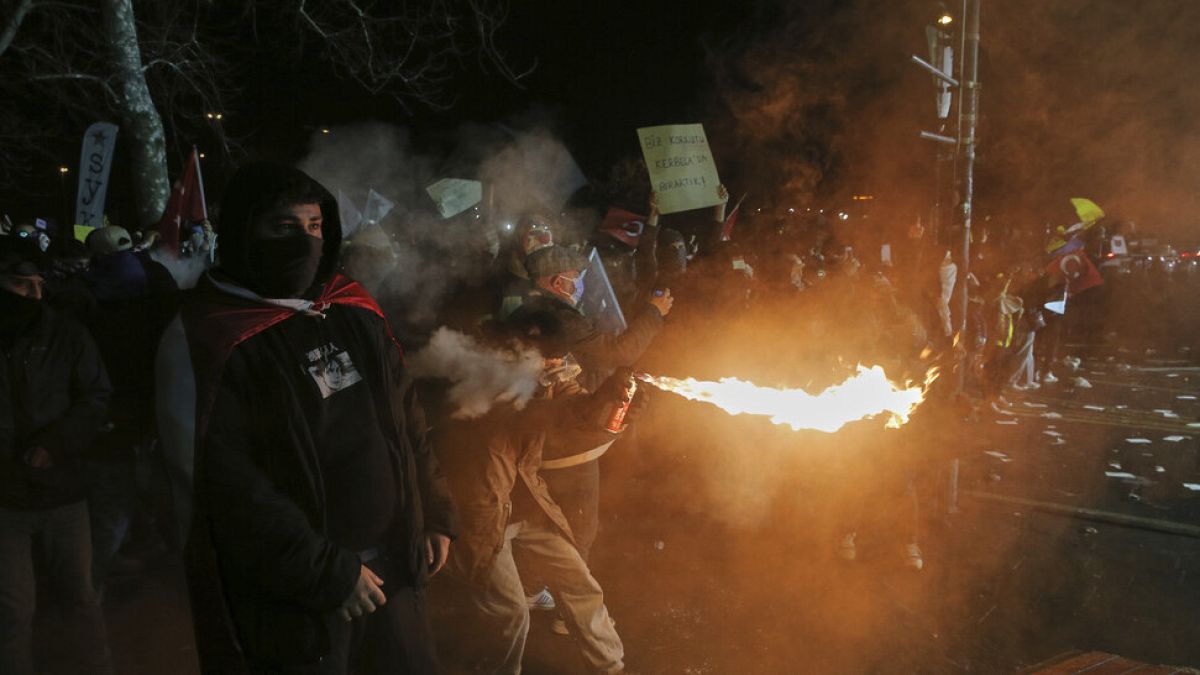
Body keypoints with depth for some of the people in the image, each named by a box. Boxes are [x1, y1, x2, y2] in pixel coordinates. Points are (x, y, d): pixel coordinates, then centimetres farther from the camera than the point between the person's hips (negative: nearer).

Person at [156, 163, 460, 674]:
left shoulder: (353, 313, 7)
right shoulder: (200, 339, -12)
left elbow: (406, 419, 15)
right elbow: (225, 485, -16)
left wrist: (435, 515, 9)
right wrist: (327, 574, -16)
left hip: (394, 570, 6)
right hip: (294, 599, -5)